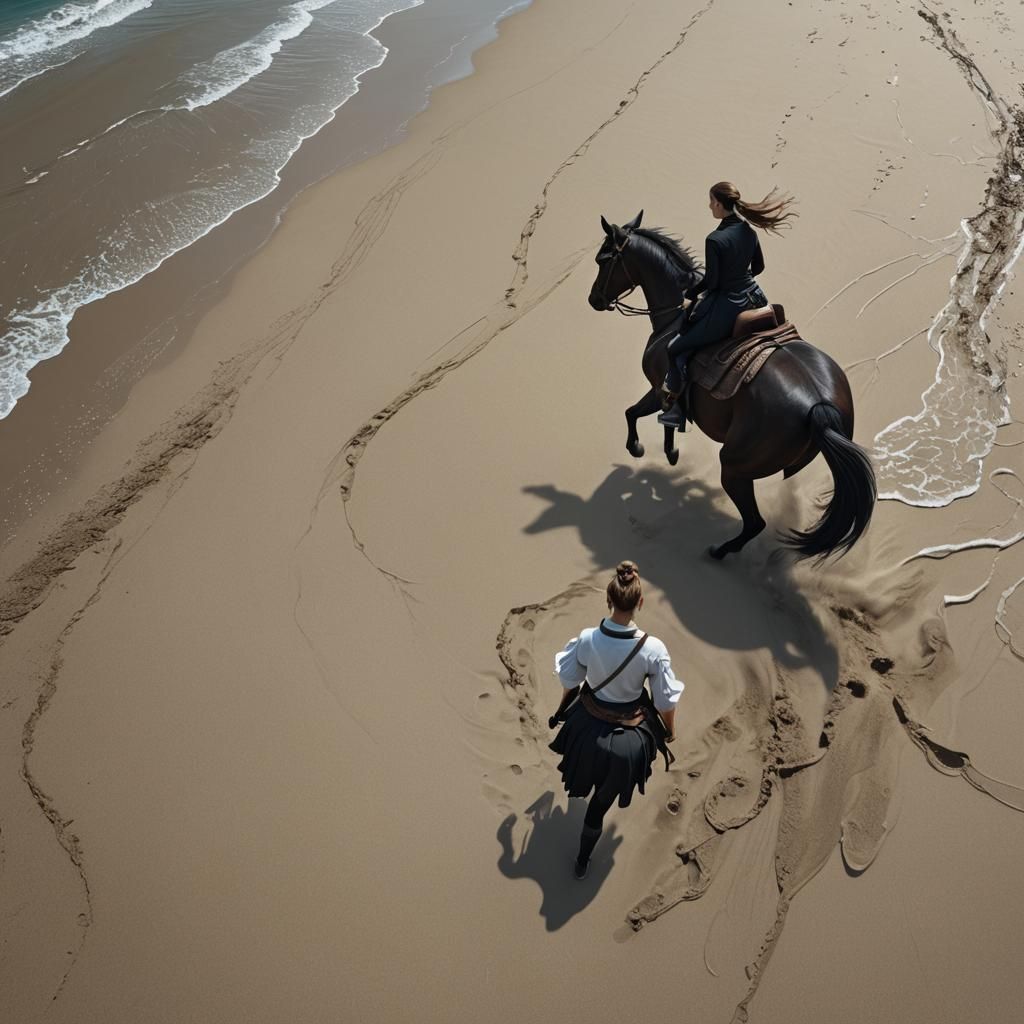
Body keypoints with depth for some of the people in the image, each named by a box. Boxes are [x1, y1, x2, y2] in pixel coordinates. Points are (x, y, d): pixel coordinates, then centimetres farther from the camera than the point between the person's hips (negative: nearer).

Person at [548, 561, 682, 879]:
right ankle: (582, 862, 39)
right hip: (628, 737, -1)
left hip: (589, 726, 2)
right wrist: (670, 731, 7)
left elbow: (569, 681, -7)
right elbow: (666, 701, -14)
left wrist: (563, 709, 16)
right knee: (602, 801, 20)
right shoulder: (653, 649, -29)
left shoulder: (587, 639, -25)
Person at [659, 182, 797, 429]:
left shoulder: (715, 240, -22)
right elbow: (758, 267, 13)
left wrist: (688, 294, -1)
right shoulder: (749, 231, 1)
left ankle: (674, 407, 10)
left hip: (724, 305, -8)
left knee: (676, 350, 5)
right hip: (751, 299, 8)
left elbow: (711, 282, -18)